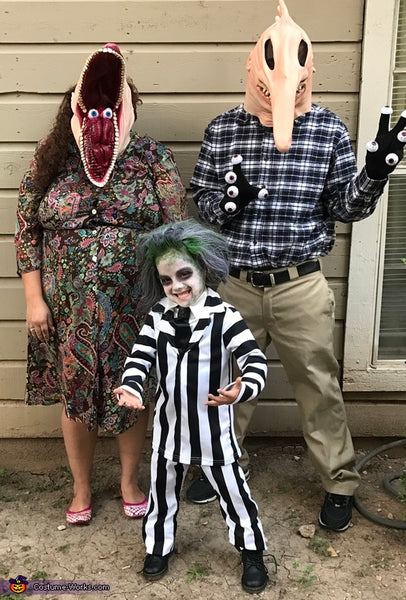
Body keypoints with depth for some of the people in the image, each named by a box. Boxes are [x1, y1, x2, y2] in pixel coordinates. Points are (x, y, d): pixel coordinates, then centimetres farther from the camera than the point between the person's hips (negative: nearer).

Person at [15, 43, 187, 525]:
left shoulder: (152, 158, -3)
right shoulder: (49, 160, 0)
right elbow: (26, 233, 2)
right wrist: (34, 299, -3)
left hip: (134, 306, -1)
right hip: (68, 308, 1)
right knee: (75, 396, 13)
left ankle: (130, 481, 38)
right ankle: (81, 488, 37)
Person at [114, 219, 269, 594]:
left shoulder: (223, 316, -18)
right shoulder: (158, 317, -5)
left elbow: (256, 360, -23)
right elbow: (140, 357, -4)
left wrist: (242, 390, -43)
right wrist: (131, 387, -24)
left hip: (214, 427, -3)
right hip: (170, 425, 4)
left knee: (233, 492, 13)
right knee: (163, 489, 21)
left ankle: (252, 552, 35)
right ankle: (159, 545, 45)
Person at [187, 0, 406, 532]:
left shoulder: (329, 130, -3)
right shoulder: (223, 130, -1)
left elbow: (348, 207, 0)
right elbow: (203, 203, 4)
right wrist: (228, 200, -19)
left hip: (301, 286, -1)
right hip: (237, 284, 2)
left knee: (319, 387, 8)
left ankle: (340, 483, 28)